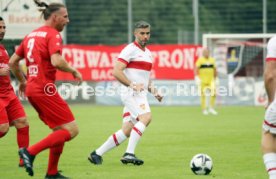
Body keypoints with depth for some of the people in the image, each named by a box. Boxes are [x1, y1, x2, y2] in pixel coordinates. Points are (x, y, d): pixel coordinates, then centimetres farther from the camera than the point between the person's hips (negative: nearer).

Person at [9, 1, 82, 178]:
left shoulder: (32, 35, 16)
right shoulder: (53, 34, -8)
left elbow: (13, 61, 20)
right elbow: (56, 61, -24)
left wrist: (22, 80, 32)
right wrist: (73, 70, -8)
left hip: (32, 89, 9)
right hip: (45, 89, -9)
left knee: (60, 130, 17)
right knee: (71, 129, -7)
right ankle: (30, 151, -14)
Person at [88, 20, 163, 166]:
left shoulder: (148, 53, 19)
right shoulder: (130, 50, -8)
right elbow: (116, 71, -16)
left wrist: (153, 91, 13)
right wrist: (132, 85, -26)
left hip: (140, 95, 9)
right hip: (130, 93, -9)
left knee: (126, 131, 4)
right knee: (146, 117, -29)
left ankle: (97, 154, 12)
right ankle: (129, 153, -30)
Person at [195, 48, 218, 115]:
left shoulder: (212, 60, 11)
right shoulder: (200, 60, -4)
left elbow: (215, 70, 20)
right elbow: (196, 69, -11)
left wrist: (215, 79, 20)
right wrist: (197, 77, -23)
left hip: (211, 80, 4)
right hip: (202, 80, -4)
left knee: (213, 93, -7)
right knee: (203, 95, 0)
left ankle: (211, 108, 5)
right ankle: (204, 109, 9)